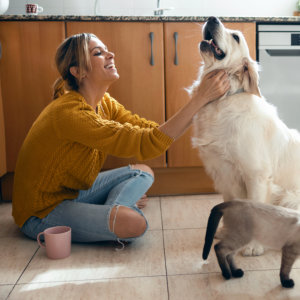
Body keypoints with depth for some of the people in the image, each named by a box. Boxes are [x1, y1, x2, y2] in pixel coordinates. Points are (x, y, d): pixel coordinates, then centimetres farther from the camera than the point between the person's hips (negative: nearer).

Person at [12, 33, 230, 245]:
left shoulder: (104, 103, -1)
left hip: (74, 190, 9)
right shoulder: (70, 113, -31)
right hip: (42, 212, -9)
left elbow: (148, 128, -6)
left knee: (143, 173, 5)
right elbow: (146, 144, -36)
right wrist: (200, 99, -36)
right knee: (134, 224, -29)